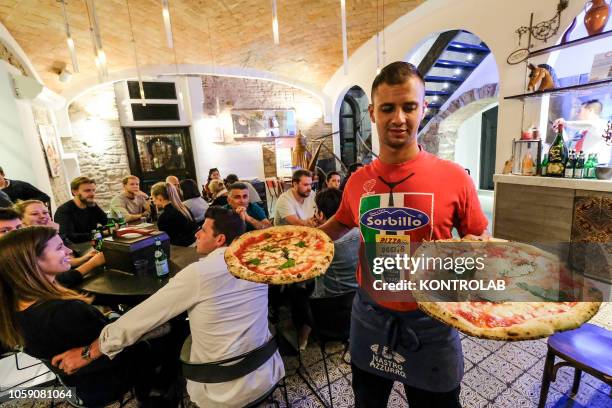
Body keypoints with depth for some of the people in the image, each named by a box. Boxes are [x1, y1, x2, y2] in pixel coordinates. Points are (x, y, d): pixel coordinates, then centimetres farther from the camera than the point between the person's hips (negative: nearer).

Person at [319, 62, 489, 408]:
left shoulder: (454, 178, -13)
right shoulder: (357, 182, -5)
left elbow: (481, 239, -1)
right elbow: (340, 224, 13)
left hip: (431, 323, -2)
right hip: (370, 318, 3)